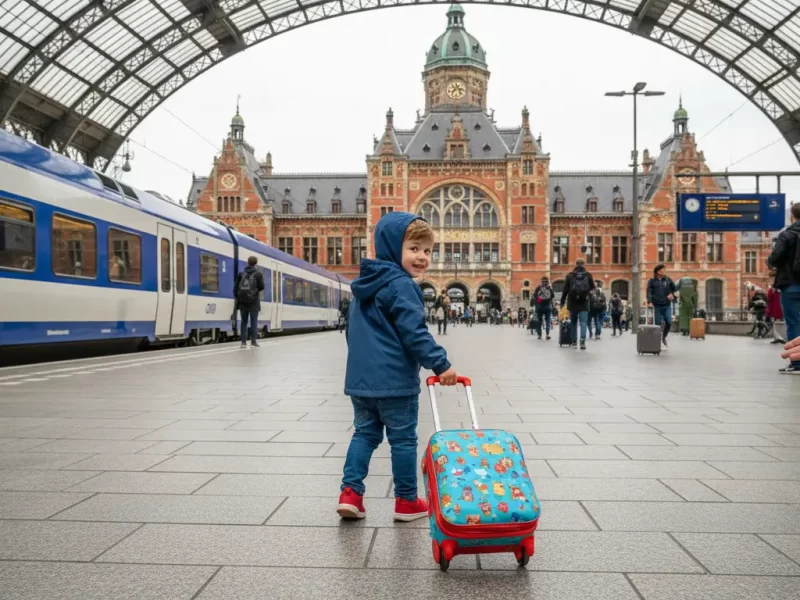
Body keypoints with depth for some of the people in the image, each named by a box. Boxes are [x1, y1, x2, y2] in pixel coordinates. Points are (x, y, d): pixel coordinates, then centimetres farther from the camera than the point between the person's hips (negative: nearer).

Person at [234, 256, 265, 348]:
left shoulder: (241, 274, 5)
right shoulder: (258, 274, -3)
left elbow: (236, 287, 3)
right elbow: (261, 287, -8)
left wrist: (237, 298, 14)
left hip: (243, 301, 3)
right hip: (253, 302, -3)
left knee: (244, 321, 9)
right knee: (254, 322, 1)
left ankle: (243, 342, 5)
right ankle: (253, 342, -3)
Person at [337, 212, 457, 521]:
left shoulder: (365, 284, 15)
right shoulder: (401, 285, -15)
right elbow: (415, 333, -20)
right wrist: (441, 364, -16)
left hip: (360, 377, 8)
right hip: (395, 380, -8)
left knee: (365, 433, 17)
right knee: (403, 439, 5)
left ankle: (350, 492, 12)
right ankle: (407, 501, 17)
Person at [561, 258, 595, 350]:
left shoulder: (570, 275, 0)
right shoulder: (588, 275, 0)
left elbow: (565, 290, -1)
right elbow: (592, 287, 9)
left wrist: (562, 301, 6)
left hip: (572, 303, 1)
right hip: (584, 303, -1)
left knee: (573, 322, 12)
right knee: (583, 322, -1)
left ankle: (574, 342, 16)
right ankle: (582, 341, -17)